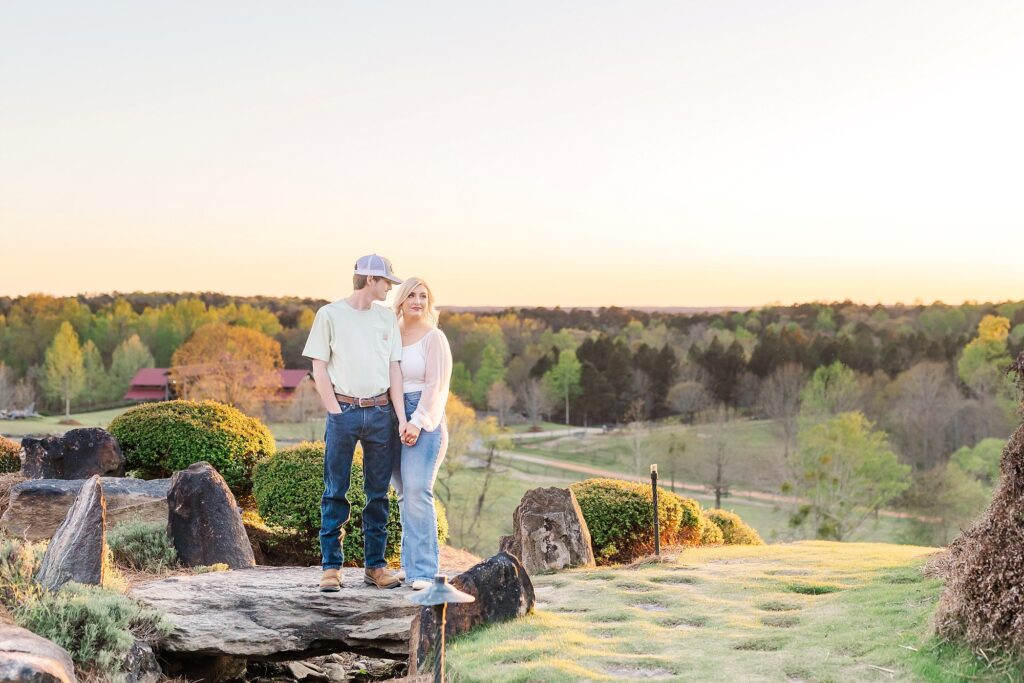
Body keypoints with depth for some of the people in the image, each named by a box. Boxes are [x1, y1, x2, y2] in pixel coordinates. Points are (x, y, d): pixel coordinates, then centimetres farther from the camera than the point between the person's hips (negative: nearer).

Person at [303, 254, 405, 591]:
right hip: (344, 411, -3)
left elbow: (394, 369, 10)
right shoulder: (329, 314, 0)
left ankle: (375, 565, 14)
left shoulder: (387, 317, 11)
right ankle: (332, 566, 5)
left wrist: (401, 417, 1)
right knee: (335, 492, -1)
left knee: (378, 493, 7)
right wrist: (336, 411, -8)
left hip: (381, 412, 4)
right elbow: (319, 368, 0)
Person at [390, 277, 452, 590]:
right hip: (391, 418, 6)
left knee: (417, 492, -16)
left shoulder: (434, 338, -4)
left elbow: (436, 385, -11)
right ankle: (414, 562, 16)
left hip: (423, 420, -6)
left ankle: (423, 571, -16)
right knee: (405, 494, 8)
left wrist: (417, 422, -21)